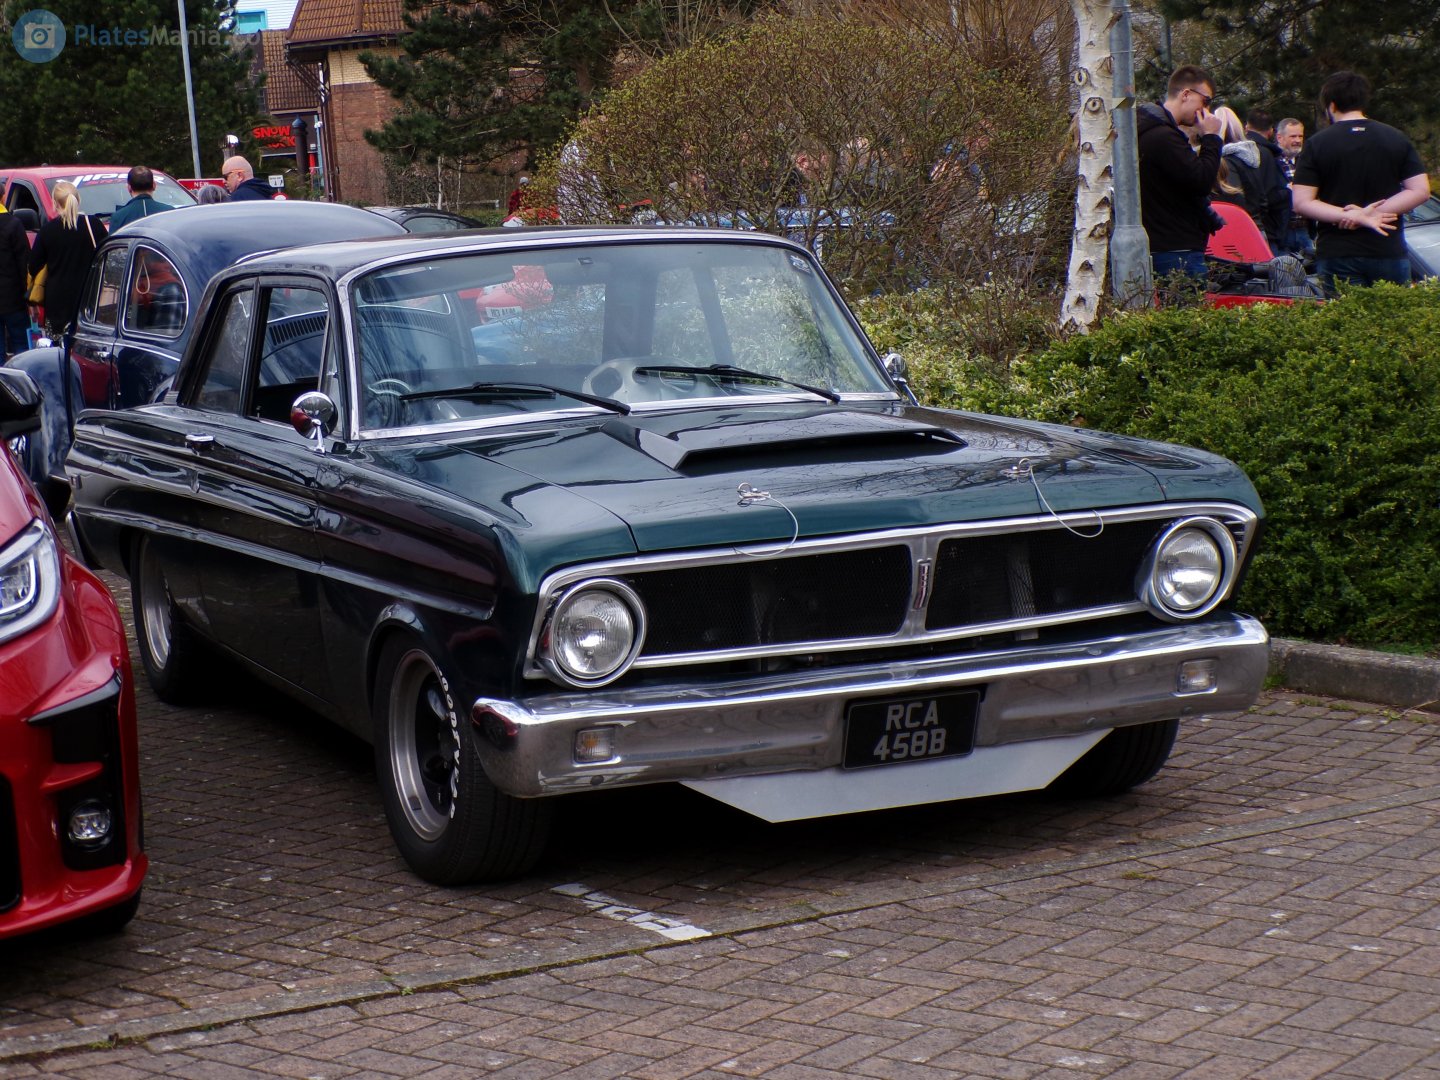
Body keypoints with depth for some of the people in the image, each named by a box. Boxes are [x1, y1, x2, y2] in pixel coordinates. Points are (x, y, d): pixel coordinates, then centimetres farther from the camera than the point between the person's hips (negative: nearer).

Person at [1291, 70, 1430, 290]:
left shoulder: (1317, 144, -1)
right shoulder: (1397, 139, 6)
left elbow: (1302, 203, -8)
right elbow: (1420, 191, 0)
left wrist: (1357, 216, -11)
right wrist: (1370, 213, -7)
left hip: (1336, 255, -2)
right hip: (1389, 253, 2)